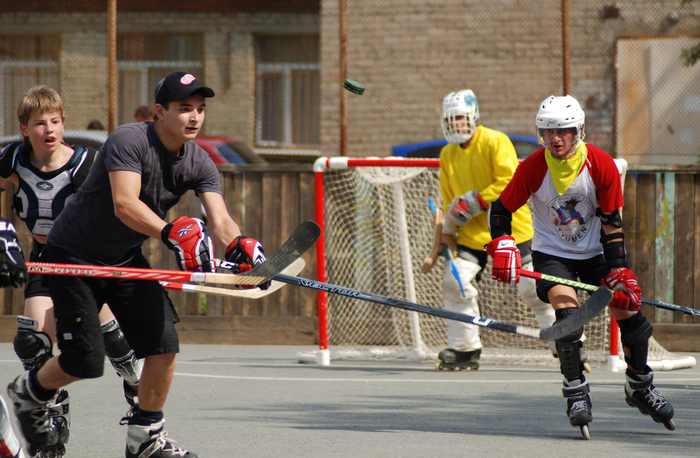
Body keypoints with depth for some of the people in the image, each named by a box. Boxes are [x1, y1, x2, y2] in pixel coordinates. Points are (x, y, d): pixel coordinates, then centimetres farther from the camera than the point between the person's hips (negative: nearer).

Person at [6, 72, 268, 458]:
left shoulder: (199, 163, -6)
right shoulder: (129, 141, -26)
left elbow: (219, 218, -19)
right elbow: (124, 204, -40)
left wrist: (238, 246, -42)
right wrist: (171, 233, -56)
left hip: (126, 260, 6)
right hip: (74, 255, -6)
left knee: (163, 343, -8)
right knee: (85, 360, -8)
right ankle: (28, 391, 24)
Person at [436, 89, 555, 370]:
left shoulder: (495, 142, -12)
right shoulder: (447, 154, 9)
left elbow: (510, 182, -21)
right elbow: (449, 199, 17)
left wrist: (475, 202, -24)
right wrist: (448, 233, 9)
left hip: (511, 229, -6)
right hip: (473, 233, 6)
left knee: (533, 288, -6)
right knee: (455, 282, -7)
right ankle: (464, 349, 4)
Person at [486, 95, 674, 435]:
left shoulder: (602, 166, -17)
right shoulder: (533, 168, -18)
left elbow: (612, 224, -11)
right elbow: (502, 209, -6)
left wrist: (619, 273, -14)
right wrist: (502, 246, -22)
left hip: (594, 252, 2)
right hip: (552, 254, -2)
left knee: (630, 315, -4)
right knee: (567, 315, -24)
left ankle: (640, 387, 20)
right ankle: (576, 394, -12)